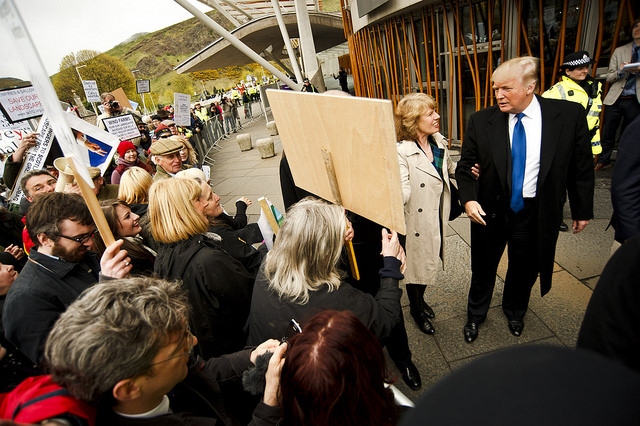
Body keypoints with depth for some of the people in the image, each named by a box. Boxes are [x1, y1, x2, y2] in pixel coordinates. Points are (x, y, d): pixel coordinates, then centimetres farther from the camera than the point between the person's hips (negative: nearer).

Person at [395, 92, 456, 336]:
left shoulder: (439, 141, 1)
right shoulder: (401, 152, -23)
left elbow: (450, 169, 18)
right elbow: (403, 192, -29)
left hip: (437, 217, 7)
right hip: (417, 220, -7)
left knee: (430, 260, 23)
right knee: (416, 263, 13)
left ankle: (421, 299, 50)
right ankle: (416, 308, 39)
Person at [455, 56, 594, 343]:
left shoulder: (569, 115, -10)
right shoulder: (481, 121, -10)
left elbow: (581, 167, -1)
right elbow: (465, 165, -3)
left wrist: (582, 210, 5)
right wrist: (468, 199, -19)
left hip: (536, 213, 1)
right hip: (489, 211, 0)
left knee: (524, 269, 21)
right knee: (483, 268, 15)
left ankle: (514, 311, 52)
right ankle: (475, 316, 43)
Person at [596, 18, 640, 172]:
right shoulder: (619, 51, 10)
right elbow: (609, 78, 9)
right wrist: (620, 71, -12)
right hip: (615, 99, 1)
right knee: (608, 133, 2)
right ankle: (604, 161, 19)